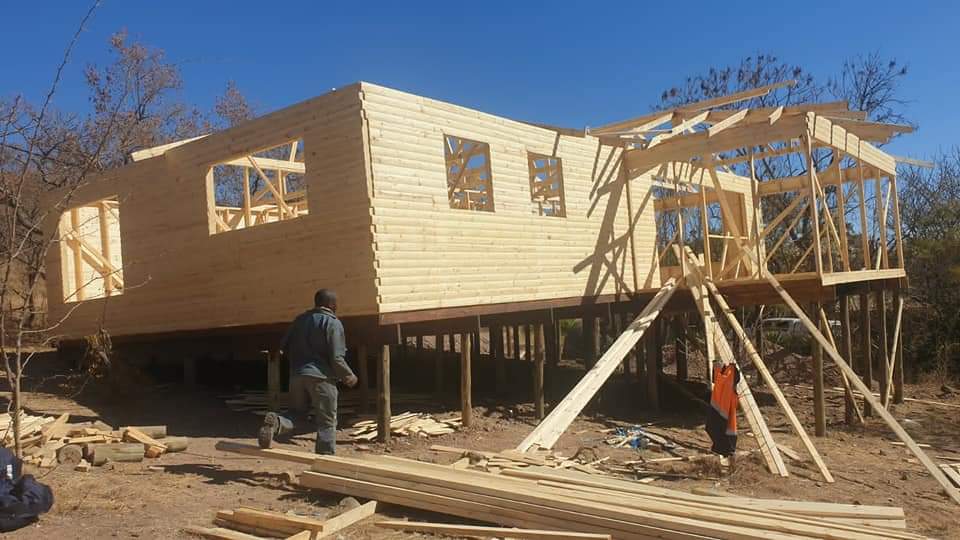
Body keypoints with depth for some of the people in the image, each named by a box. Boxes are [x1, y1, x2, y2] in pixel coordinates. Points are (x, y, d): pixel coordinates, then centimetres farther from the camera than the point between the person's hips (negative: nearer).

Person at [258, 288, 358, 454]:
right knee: (326, 423, 4)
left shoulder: (300, 319, 12)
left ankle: (276, 423, -15)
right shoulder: (333, 323, -7)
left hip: (297, 376, 5)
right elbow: (337, 358, -12)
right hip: (321, 377, -5)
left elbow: (284, 347, 14)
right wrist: (349, 376, 3)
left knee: (297, 414, 16)